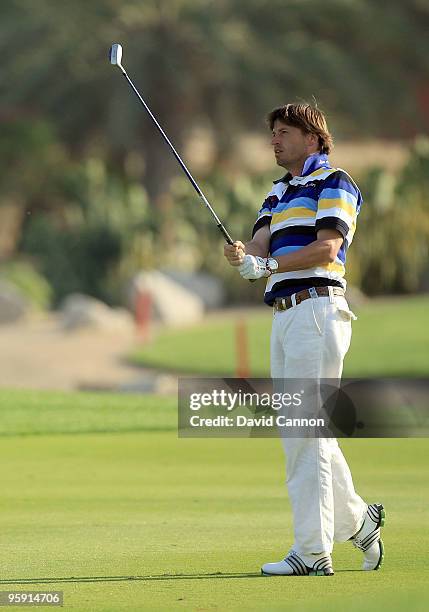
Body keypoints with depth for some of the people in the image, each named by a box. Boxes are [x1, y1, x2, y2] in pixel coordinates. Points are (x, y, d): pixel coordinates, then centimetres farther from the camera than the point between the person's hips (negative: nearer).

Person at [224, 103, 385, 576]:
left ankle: (312, 551, -12)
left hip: (316, 307, -9)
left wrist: (268, 264, -20)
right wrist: (246, 256, -14)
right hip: (283, 315, 9)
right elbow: (261, 244, 9)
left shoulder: (333, 182, -1)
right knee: (299, 430, 11)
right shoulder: (279, 192, 24)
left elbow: (327, 247, -14)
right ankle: (356, 519, 25)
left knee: (306, 431, -11)